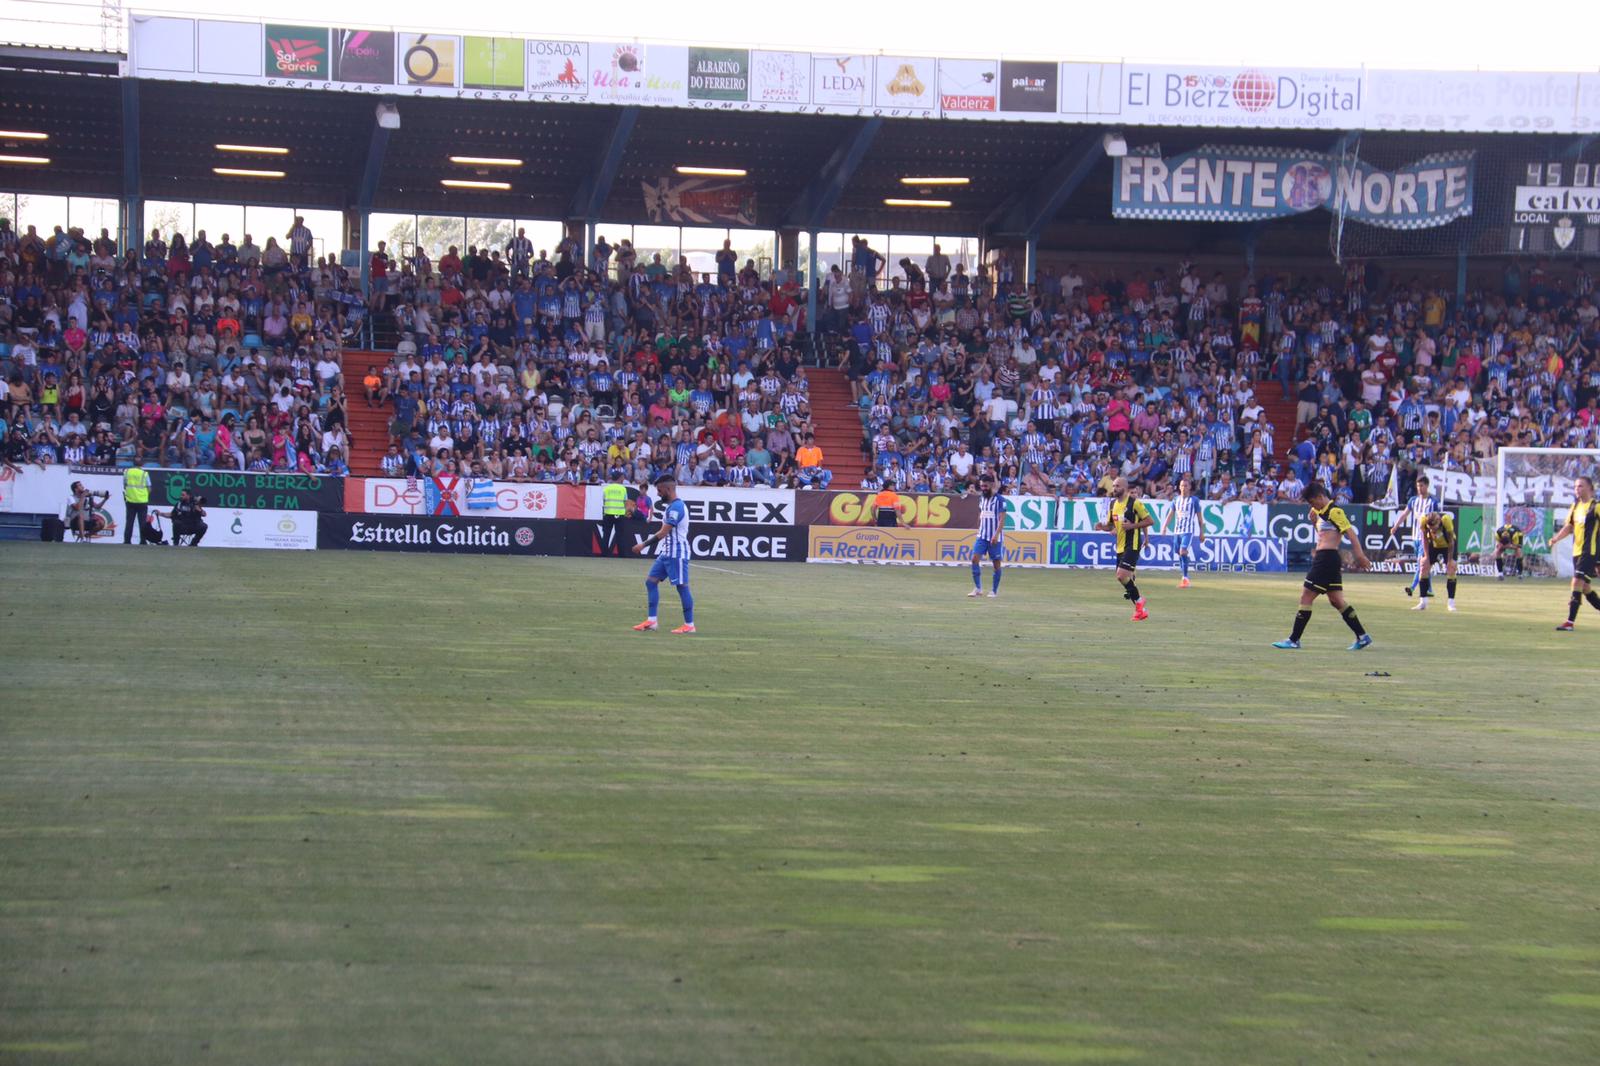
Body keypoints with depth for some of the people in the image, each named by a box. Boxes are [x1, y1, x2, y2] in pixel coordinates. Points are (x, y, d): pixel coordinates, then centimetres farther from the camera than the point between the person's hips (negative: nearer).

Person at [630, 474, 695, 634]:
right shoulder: (671, 506, 14)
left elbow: (663, 533, -21)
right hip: (667, 553, 10)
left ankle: (689, 625, 2)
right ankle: (651, 621, 8)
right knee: (651, 581, 7)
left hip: (677, 554, -10)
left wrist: (644, 544, -17)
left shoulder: (676, 507, -18)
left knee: (682, 586, -4)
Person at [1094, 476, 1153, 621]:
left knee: (1122, 575, -19)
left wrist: (1132, 525, -18)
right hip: (1120, 546, 8)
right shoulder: (1113, 504, 11)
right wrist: (1102, 526, -1)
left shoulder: (1135, 503, -10)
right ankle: (1140, 610, 18)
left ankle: (1138, 600, 0)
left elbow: (1150, 521, -9)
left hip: (1132, 545, -8)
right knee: (1125, 578, 8)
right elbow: (1110, 526, 20)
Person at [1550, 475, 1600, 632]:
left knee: (1577, 582, -16)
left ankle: (1570, 622, -17)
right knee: (1585, 587, 12)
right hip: (1577, 552, 8)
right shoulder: (1575, 506, 12)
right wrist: (1557, 538, 1)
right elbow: (1569, 526, 17)